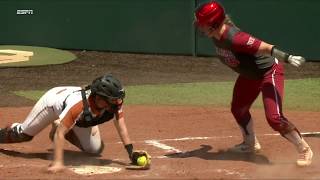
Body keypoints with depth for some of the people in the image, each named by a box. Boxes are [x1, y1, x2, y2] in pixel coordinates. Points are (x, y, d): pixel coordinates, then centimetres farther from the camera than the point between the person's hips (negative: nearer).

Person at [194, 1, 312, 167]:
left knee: (274, 117, -19)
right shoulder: (215, 35, -12)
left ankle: (304, 149, -2)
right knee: (238, 109, 21)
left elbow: (265, 47, -42)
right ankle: (250, 143, 45)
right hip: (249, 75, 10)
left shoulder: (234, 38, -37)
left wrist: (287, 57, -54)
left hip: (269, 72, -9)